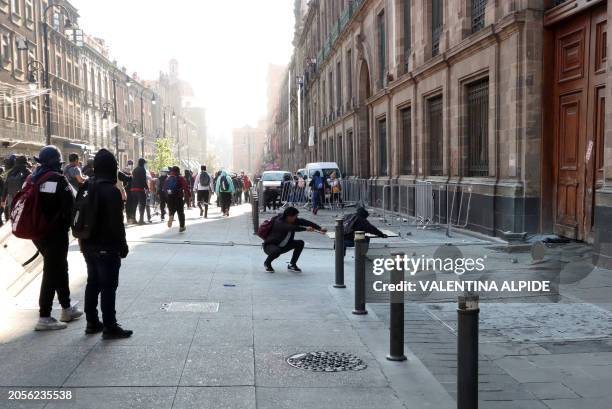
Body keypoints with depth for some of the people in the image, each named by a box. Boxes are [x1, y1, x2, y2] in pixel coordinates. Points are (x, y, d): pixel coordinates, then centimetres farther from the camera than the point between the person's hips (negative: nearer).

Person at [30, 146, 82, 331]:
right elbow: (69, 206, -18)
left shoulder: (32, 179, 7)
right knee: (52, 272, -1)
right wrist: (66, 225, -2)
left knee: (60, 268, 20)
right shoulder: (58, 179, -16)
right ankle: (44, 317, 1)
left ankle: (67, 309, 32)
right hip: (55, 234, -8)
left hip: (38, 232, 8)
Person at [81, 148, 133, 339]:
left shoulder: (87, 187, 8)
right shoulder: (111, 191, -18)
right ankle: (109, 327, 1)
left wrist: (84, 241, 20)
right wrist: (122, 246, -11)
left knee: (92, 283, 16)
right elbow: (116, 223, -19)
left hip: (88, 245, 8)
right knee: (108, 286, -2)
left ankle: (92, 323, 24)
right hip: (107, 247, -8)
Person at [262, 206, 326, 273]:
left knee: (300, 243, -10)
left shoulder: (294, 220, -8)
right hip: (270, 245, -7)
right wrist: (305, 229, -48)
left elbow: (304, 222, -16)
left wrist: (319, 228, -27)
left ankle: (292, 265, 3)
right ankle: (267, 263, -5)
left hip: (283, 246, 7)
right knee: (277, 251, -40)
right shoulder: (278, 222, -29)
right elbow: (291, 228, -45)